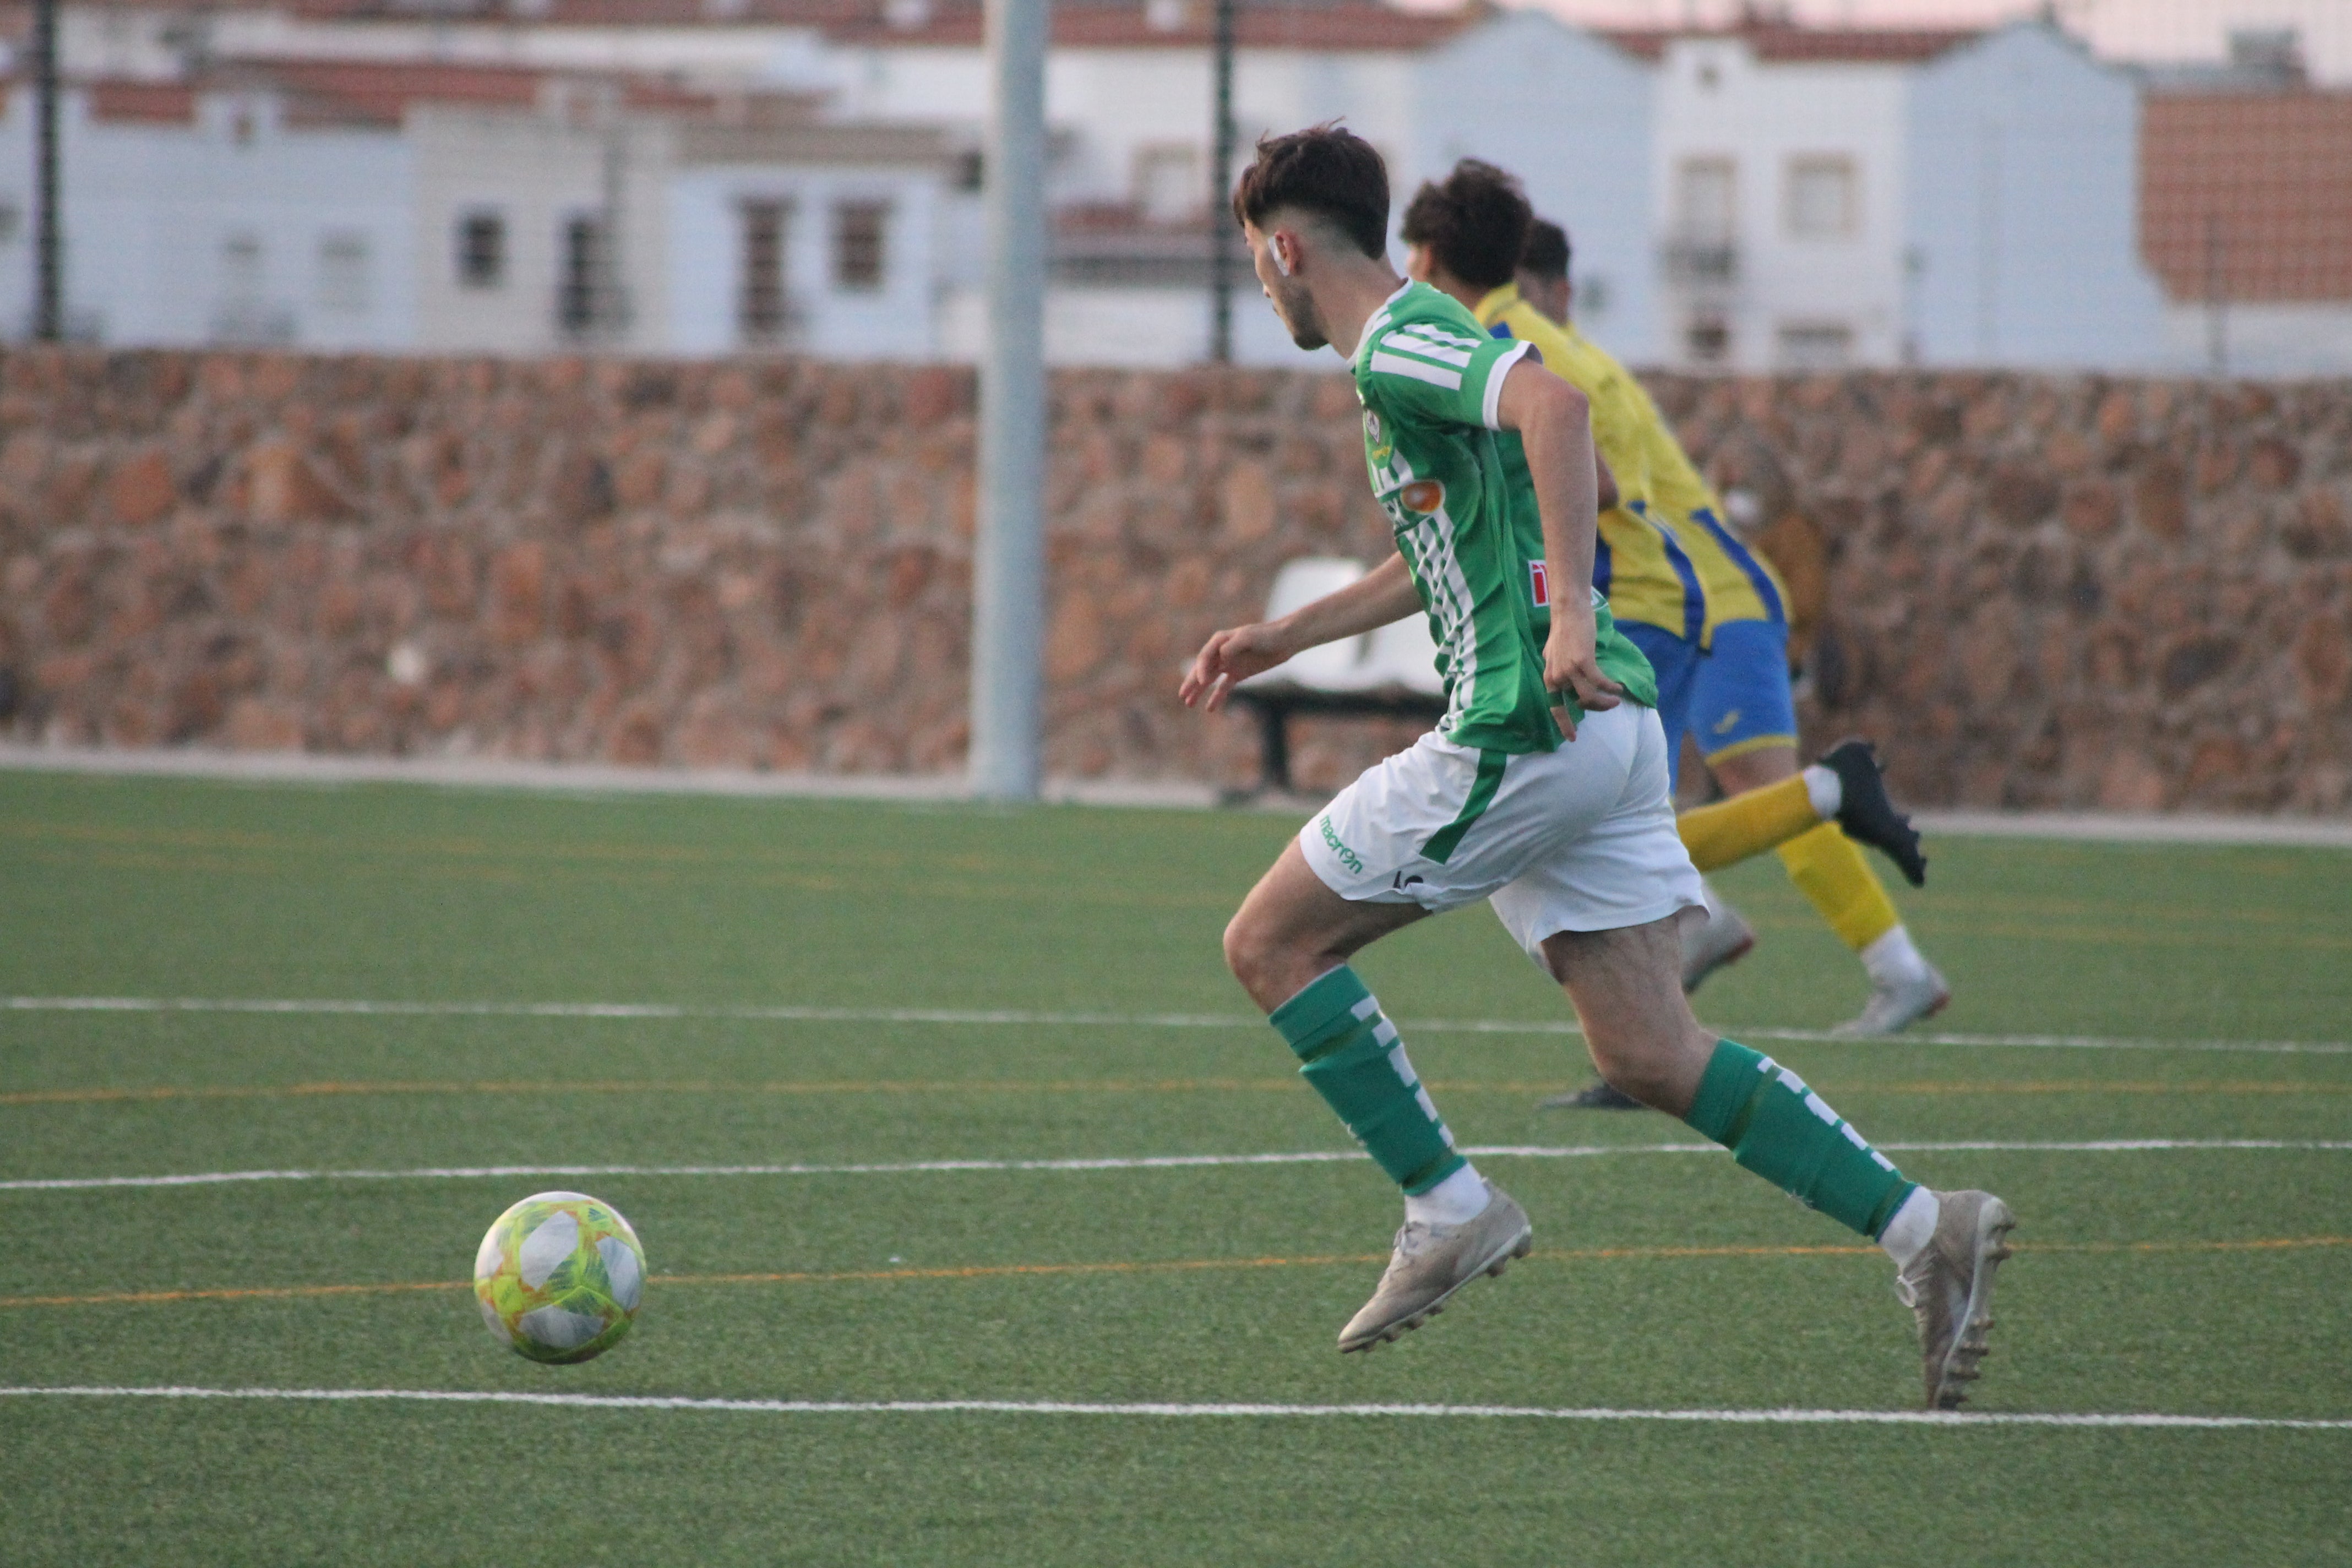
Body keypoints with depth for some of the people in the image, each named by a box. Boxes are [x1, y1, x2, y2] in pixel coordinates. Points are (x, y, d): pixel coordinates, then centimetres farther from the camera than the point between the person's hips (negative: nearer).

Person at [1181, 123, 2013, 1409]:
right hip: (1602, 728, 9)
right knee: (1647, 1053, 6)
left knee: (1269, 942, 3)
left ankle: (1448, 1208, 2)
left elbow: (1554, 402, -29)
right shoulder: (1417, 350, 23)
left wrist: (1568, 609, -35)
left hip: (1523, 728, -9)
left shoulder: (1398, 345, -8)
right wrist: (1284, 639, 41)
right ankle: (1924, 1229, -2)